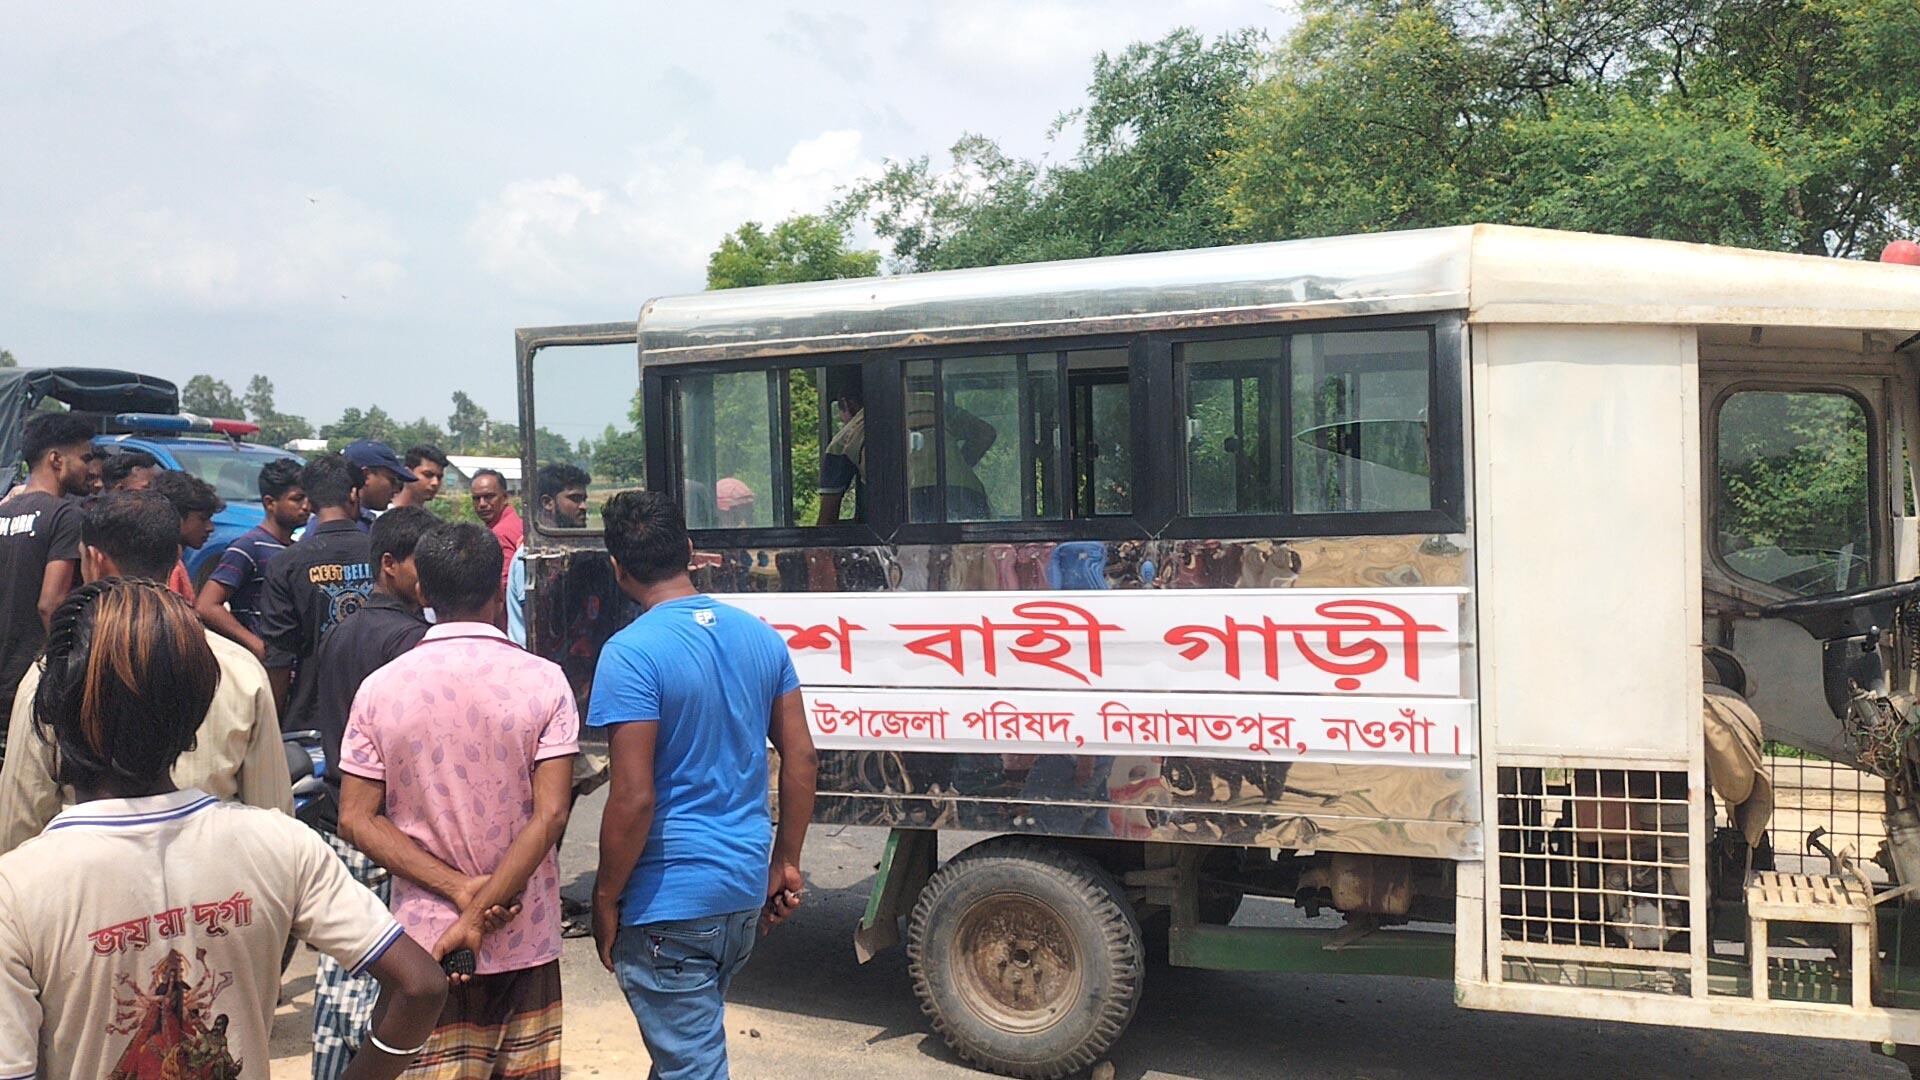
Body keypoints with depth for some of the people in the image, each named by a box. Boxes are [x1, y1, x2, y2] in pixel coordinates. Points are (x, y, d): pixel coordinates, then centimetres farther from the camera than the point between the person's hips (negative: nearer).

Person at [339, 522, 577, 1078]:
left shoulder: (379, 688, -4)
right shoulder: (544, 681, -8)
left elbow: (355, 819, -6)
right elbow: (550, 815, -14)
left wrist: (458, 887, -10)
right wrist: (479, 912, -13)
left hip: (423, 940, 0)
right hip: (525, 944, 0)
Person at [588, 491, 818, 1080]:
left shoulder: (630, 653, -17)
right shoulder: (760, 635, 4)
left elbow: (634, 798, -21)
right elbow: (800, 757, 7)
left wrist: (605, 900, -9)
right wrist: (786, 863, 15)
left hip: (670, 901, -7)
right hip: (746, 887, 7)